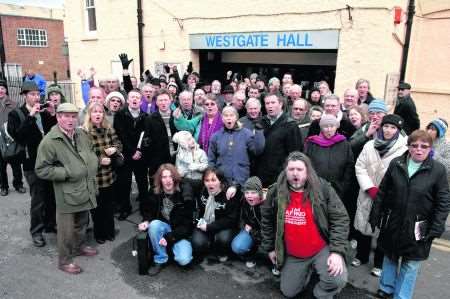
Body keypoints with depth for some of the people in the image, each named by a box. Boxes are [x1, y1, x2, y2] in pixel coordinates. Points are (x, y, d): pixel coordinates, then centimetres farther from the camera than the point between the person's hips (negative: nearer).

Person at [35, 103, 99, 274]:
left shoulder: (82, 135, 6)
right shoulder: (50, 141, -16)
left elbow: (91, 154, 23)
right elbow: (41, 169, -16)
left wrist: (93, 164, 3)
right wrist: (67, 173, -21)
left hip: (85, 190, 7)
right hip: (67, 194, -7)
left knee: (82, 222, 24)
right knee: (67, 228, 6)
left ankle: (79, 246, 46)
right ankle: (64, 260, 24)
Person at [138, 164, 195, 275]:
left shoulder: (184, 195, -16)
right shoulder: (154, 195, -7)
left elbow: (187, 223, -14)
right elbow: (147, 211, 9)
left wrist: (169, 237, -22)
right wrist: (146, 221, -15)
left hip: (180, 232, -3)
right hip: (163, 227, 4)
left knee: (183, 260, -27)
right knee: (154, 224, -32)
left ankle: (173, 247, 8)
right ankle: (160, 260, -13)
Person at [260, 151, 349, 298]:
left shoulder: (323, 189, -15)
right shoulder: (275, 192, -8)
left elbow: (340, 219, -13)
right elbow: (267, 221, 5)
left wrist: (337, 250, -20)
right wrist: (269, 247, 9)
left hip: (322, 250, -3)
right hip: (292, 255, 3)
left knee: (337, 280, -26)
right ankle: (307, 270, 41)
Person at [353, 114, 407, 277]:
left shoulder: (404, 149, -10)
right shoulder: (369, 145, 1)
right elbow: (360, 167, -1)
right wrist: (370, 188, -11)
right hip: (367, 195, 3)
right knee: (363, 225, 15)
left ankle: (379, 263, 28)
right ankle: (361, 256, 36)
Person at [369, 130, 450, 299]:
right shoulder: (396, 164, -2)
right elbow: (382, 193, 3)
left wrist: (436, 229, -10)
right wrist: (375, 217, 3)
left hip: (417, 228, -2)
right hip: (392, 223, 3)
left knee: (410, 264, 9)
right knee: (390, 257, 18)